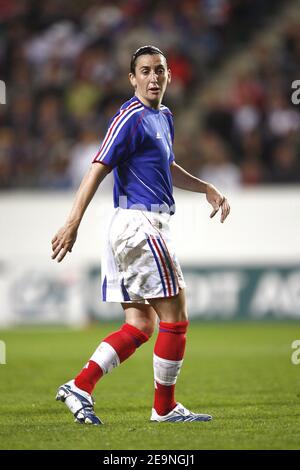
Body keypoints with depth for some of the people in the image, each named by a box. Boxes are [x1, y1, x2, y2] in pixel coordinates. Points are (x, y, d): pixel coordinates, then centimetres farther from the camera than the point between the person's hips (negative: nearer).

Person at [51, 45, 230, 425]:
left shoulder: (163, 117, 18)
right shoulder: (132, 117, -12)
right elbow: (98, 169, -19)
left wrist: (207, 189, 28)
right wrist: (73, 223, -26)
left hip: (132, 230, 10)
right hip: (140, 224, -10)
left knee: (140, 326, 7)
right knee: (174, 319, -3)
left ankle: (79, 388, 0)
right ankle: (165, 408, 6)